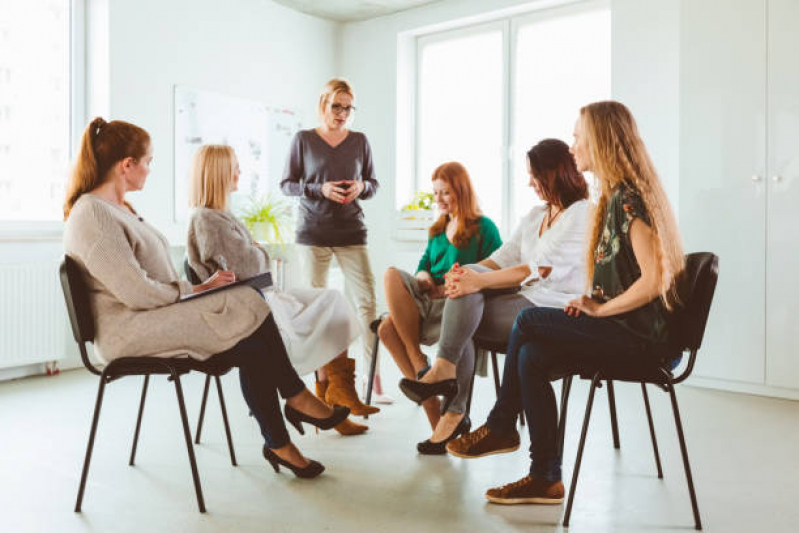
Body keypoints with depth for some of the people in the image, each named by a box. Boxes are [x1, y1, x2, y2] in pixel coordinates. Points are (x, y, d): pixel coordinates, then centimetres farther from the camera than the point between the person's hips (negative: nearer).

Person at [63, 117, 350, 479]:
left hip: (155, 316, 9)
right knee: (248, 310, -21)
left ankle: (279, 445, -7)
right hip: (129, 331, -9)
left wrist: (199, 287, 2)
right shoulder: (91, 215, -14)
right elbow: (136, 293, -21)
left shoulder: (120, 208, 19)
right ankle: (296, 399, -3)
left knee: (253, 347, -13)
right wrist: (195, 290, -9)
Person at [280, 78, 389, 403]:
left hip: (351, 232, 1)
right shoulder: (303, 140, 4)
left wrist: (361, 187, -9)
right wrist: (320, 189, -13)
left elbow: (374, 184, 14)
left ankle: (374, 379, -5)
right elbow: (286, 184, 3)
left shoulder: (360, 141, 9)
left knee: (367, 301, -10)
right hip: (313, 231, 0)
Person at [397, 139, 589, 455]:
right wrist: (467, 273, -11)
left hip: (555, 311, -8)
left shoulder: (583, 215, -7)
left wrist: (479, 281, -27)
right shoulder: (535, 216, 21)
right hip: (525, 301, 8)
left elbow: (542, 269, -20)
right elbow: (504, 257, 10)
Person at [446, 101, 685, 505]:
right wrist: (593, 302, 6)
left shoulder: (630, 197, -16)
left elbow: (654, 279, -24)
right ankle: (545, 478, 3)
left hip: (642, 337, -9)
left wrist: (600, 309, -12)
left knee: (528, 321, -11)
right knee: (532, 356, -4)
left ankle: (500, 426, 6)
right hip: (628, 332, 9)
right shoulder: (617, 195, 16)